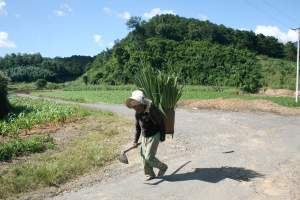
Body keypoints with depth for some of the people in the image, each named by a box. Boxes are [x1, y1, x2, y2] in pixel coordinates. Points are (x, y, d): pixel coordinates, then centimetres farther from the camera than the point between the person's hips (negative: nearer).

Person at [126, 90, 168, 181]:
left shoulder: (152, 111, -25)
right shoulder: (137, 113, -4)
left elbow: (161, 122, -15)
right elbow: (137, 127, 8)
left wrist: (162, 136, -9)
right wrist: (136, 140, 6)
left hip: (154, 136, -7)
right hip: (144, 136, 7)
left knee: (149, 157, -7)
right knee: (143, 156, 8)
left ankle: (163, 167, 19)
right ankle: (150, 174, 26)